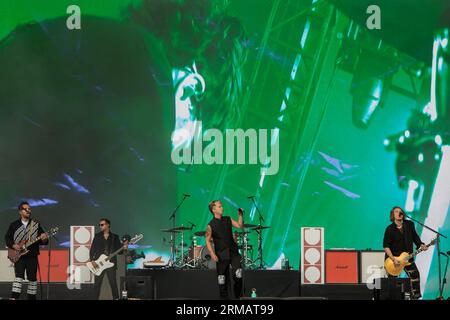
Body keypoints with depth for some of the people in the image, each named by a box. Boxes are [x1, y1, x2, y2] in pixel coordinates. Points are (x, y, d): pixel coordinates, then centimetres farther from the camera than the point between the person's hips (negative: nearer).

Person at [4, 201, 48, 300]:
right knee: (19, 277, -16)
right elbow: (7, 237, 9)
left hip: (32, 256, 2)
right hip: (18, 257, -2)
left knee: (32, 278, 4)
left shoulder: (36, 225, 7)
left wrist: (44, 239, -17)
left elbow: (43, 240, 6)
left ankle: (31, 298, 14)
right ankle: (13, 298, -19)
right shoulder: (14, 225, 6)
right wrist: (13, 245, -8)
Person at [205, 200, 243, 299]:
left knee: (239, 275, -11)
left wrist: (240, 216, -10)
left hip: (233, 252, 2)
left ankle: (238, 296, 7)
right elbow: (208, 241, -4)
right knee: (222, 279, 3)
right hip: (221, 255, -2)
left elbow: (239, 226, 4)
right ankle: (224, 297, 16)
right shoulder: (211, 225, -5)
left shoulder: (228, 220, 8)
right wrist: (212, 254, -15)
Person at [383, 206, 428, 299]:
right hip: (393, 258, -3)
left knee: (415, 275, -4)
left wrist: (421, 245, -6)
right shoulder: (390, 229, -13)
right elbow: (386, 246, -15)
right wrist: (393, 259, -22)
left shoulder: (409, 224, -1)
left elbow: (415, 236, 12)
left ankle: (415, 296, 7)